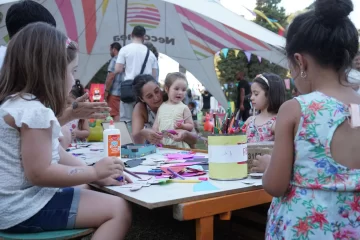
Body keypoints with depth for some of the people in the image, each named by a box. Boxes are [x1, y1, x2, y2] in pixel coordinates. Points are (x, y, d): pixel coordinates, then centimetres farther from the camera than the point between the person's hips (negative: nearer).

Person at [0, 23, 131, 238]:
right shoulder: (34, 111, -22)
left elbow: (56, 154, 12)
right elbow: (39, 173, -24)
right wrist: (94, 172, -15)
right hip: (24, 208, -11)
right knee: (119, 210, -12)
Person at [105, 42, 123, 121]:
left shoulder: (114, 60, -9)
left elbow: (111, 77, -17)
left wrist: (106, 90, -10)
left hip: (114, 92, -8)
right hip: (122, 91, 8)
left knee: (115, 114, -6)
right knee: (119, 113, 11)